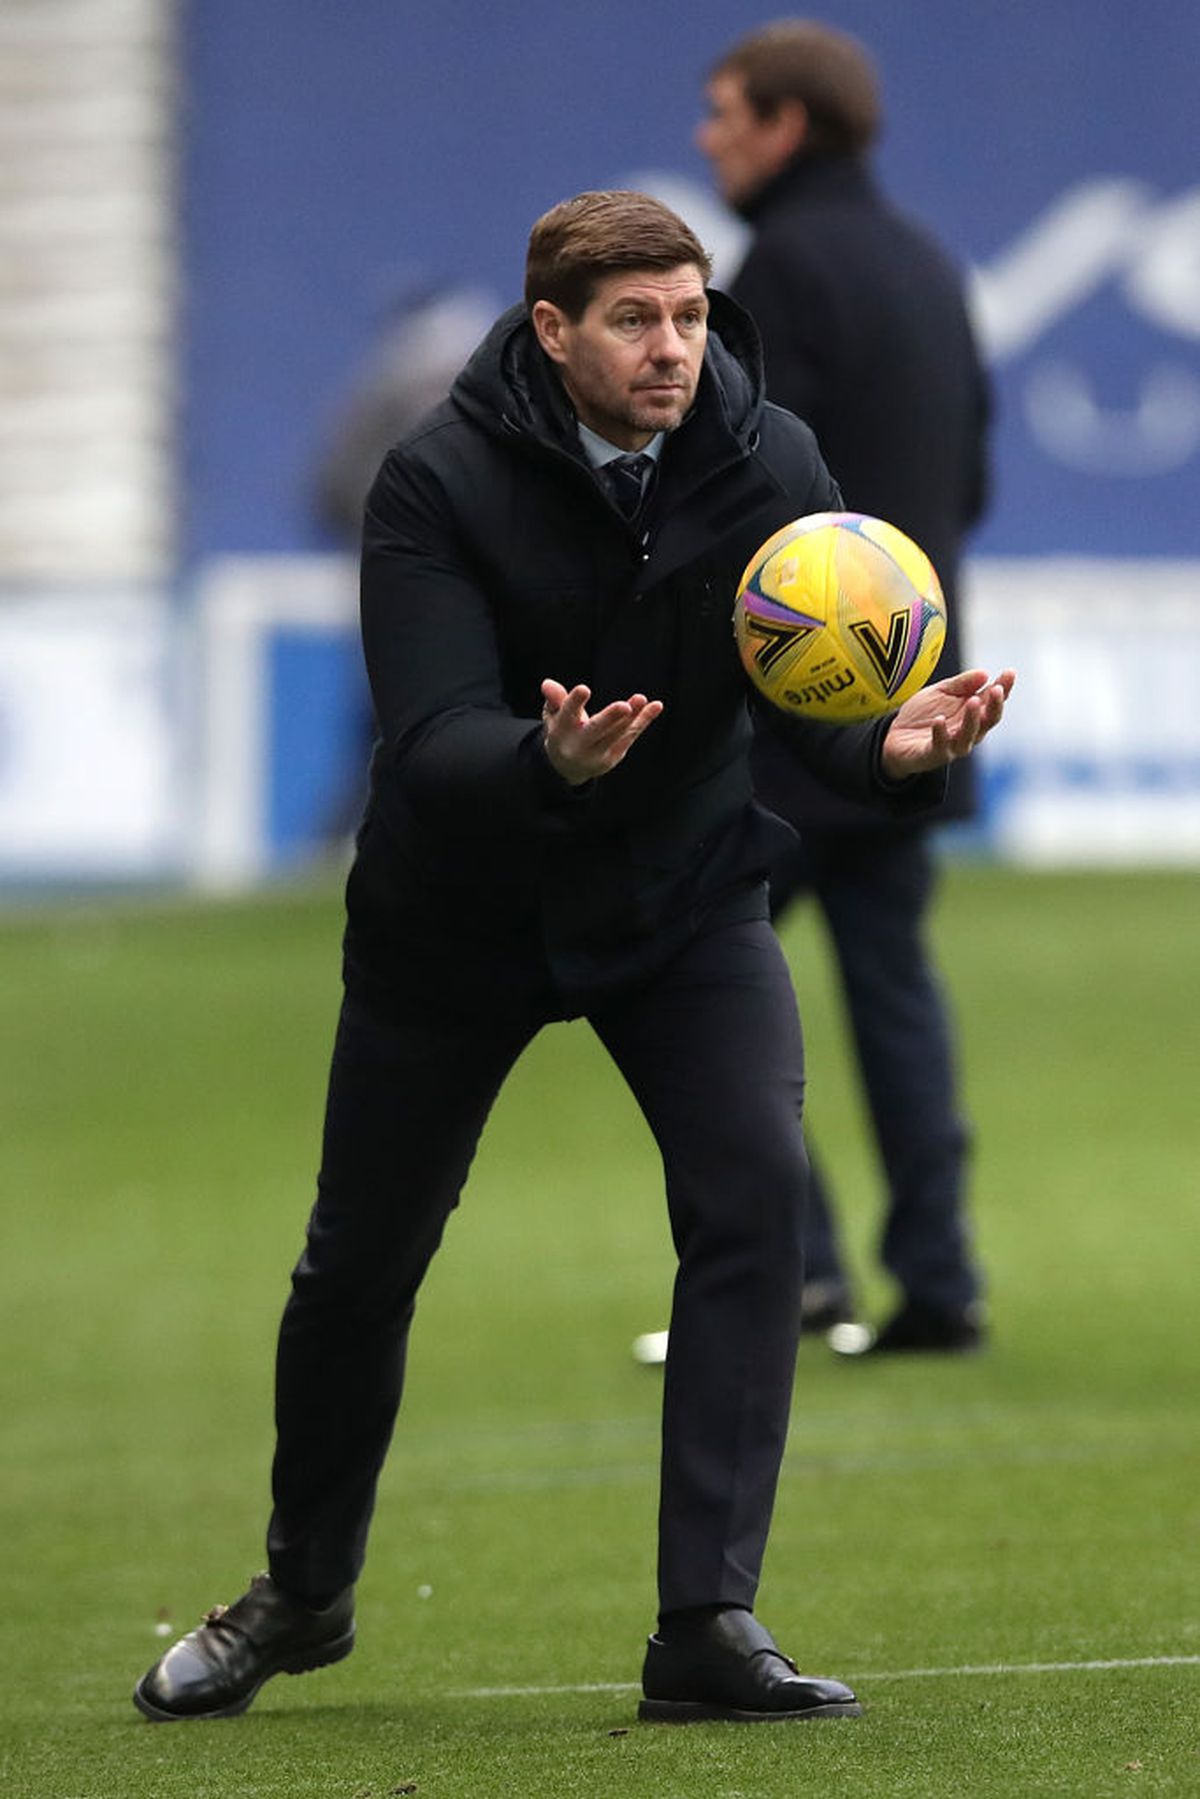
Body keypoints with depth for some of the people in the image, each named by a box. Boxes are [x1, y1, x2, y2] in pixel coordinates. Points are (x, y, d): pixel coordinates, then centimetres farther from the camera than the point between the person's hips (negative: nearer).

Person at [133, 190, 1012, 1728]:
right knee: (362, 1254, 9)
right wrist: (551, 762, -53)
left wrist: (897, 747, -44)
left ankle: (707, 1625, -16)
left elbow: (818, 686, -21)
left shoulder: (767, 464, -15)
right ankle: (303, 1590, 37)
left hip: (682, 890, 1)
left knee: (754, 1183, -21)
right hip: (456, 904, -1)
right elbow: (433, 743, -31)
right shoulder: (440, 481, -23)